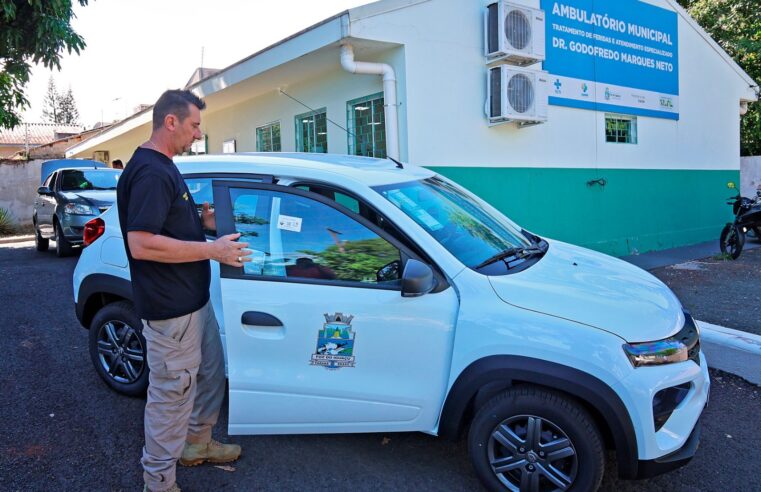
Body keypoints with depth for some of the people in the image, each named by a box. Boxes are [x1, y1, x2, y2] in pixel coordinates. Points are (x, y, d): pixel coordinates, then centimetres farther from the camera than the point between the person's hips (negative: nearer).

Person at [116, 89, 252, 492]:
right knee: (173, 393, 2)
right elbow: (140, 243, -28)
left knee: (211, 371, 23)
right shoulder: (150, 172, -21)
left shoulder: (163, 167, 13)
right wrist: (212, 250, -24)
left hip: (193, 299, 11)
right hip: (170, 308, -11)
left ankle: (197, 444, 42)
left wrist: (204, 221, 5)